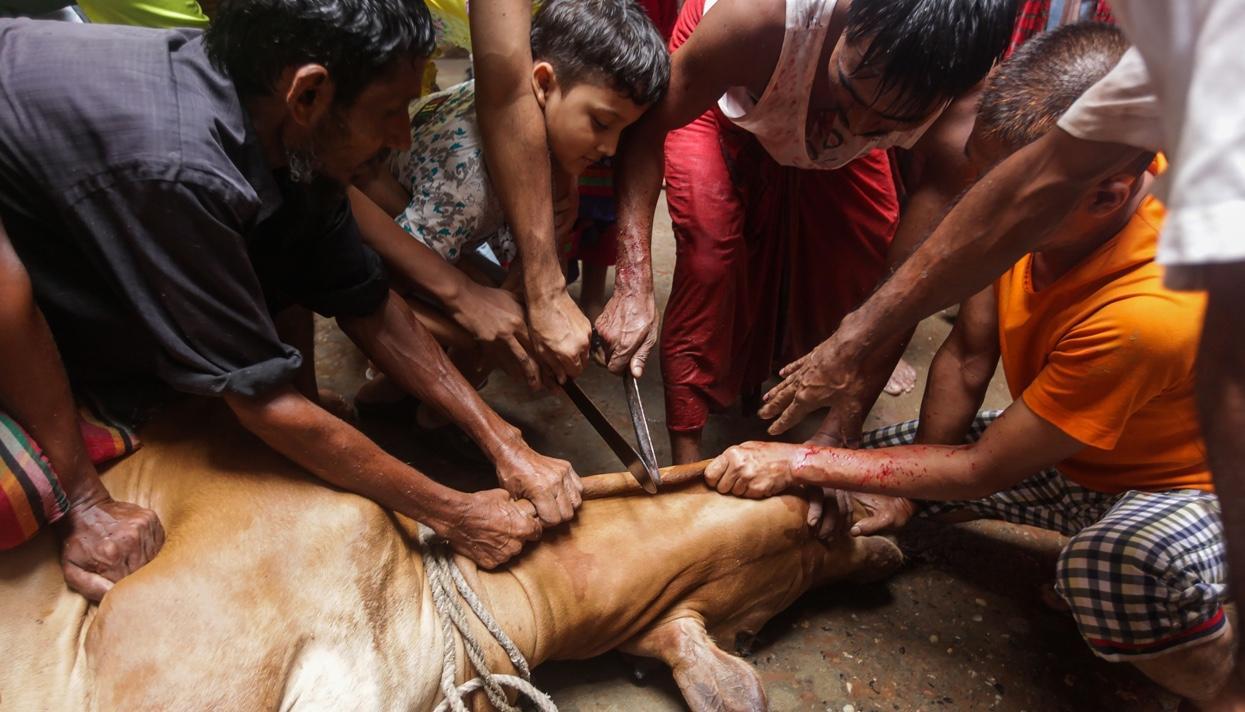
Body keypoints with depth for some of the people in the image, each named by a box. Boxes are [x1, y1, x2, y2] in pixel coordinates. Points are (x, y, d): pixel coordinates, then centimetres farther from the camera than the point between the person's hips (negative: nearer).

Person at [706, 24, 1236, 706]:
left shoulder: (1152, 311, -39)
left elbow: (983, 470, -28)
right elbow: (968, 355, -8)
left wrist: (802, 462, -24)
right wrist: (909, 489, -6)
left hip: (1185, 484, -7)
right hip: (1066, 450, 7)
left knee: (1132, 562, -41)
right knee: (873, 456, -2)